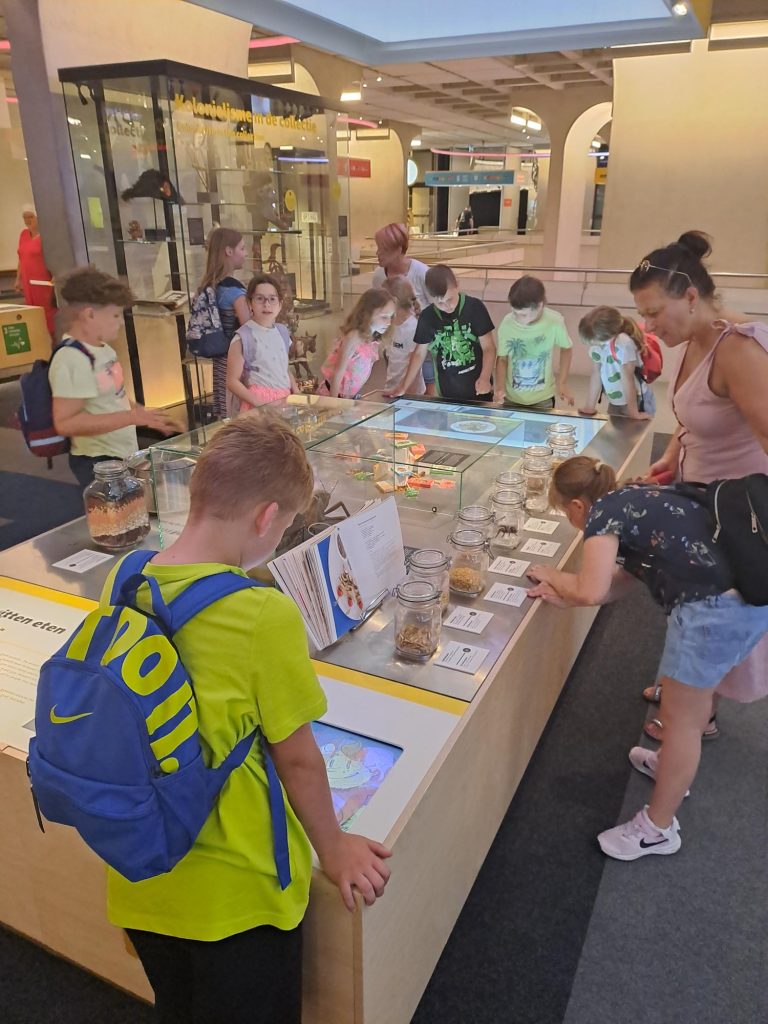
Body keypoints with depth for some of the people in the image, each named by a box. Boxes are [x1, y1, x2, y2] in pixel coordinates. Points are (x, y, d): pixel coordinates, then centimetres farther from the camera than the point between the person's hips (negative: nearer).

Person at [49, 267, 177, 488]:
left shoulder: (103, 349, 5)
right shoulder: (72, 358, -22)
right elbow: (65, 423, -27)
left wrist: (145, 415, 10)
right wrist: (133, 417, -29)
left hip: (125, 455, 9)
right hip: (98, 463, -9)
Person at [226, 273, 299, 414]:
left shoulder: (282, 332, 12)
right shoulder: (243, 338, -6)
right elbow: (232, 381, -7)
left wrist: (297, 395, 7)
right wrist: (257, 402, -18)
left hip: (284, 399, 6)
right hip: (258, 401, -6)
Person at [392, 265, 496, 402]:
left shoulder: (474, 307, -10)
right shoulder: (427, 316, -3)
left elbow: (489, 347, -9)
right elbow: (419, 353, 7)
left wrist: (485, 378, -24)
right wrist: (404, 387, 6)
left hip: (478, 387, -2)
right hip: (448, 391, 2)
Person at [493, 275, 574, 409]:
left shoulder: (555, 322, -19)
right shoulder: (507, 323, -18)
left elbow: (566, 348, 0)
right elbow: (502, 359, -6)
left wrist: (562, 383, -5)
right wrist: (500, 388, -21)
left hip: (542, 398, -1)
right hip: (512, 397, 1)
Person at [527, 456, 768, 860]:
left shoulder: (603, 511, -7)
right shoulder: (635, 500, 19)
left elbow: (591, 590, -15)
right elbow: (623, 578, 18)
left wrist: (552, 576, 4)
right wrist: (565, 596, 13)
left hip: (715, 610, -10)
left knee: (680, 714, 8)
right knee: (695, 694, 30)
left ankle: (658, 829, 27)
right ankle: (675, 767, 55)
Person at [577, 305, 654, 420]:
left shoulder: (623, 344, -29)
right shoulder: (596, 344, -11)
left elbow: (628, 380, -26)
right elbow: (596, 375, -3)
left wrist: (633, 413, -21)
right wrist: (589, 407, 0)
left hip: (637, 402, -6)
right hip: (615, 403, 6)